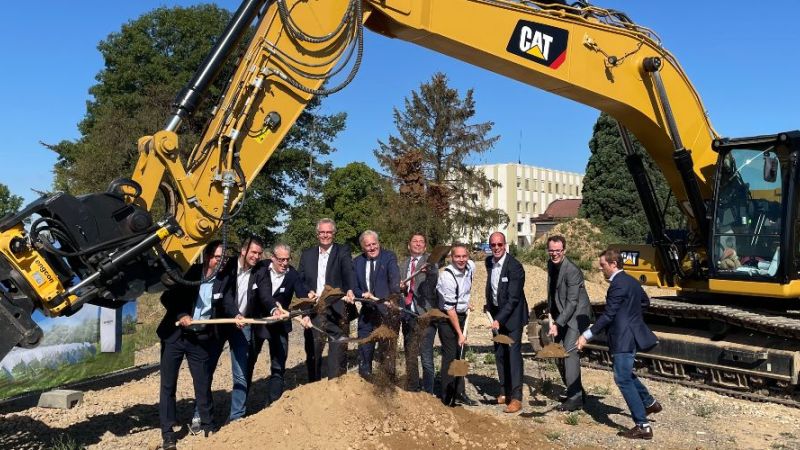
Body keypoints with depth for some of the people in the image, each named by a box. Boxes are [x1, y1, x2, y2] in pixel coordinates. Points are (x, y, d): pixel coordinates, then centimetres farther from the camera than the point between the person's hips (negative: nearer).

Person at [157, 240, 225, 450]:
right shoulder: (189, 272, -4)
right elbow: (166, 297, -2)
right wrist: (181, 315, -15)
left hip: (201, 339, 1)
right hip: (174, 335, -1)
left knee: (203, 385, 6)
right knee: (168, 386, 3)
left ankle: (207, 427, 22)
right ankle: (168, 433, 13)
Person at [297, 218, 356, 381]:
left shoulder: (343, 251, 2)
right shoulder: (307, 254, 13)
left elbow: (348, 271, -16)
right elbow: (299, 280, 11)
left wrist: (350, 290, -35)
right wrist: (307, 292, -9)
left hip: (337, 311, -4)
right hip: (314, 311, 4)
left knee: (338, 354, -3)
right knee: (312, 354, 14)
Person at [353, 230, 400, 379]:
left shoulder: (389, 257, -6)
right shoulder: (357, 262, 8)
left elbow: (395, 277, -22)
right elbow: (354, 286, 8)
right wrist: (363, 294, -14)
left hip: (386, 312, -4)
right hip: (366, 312, 5)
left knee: (387, 352, 4)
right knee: (364, 351, 13)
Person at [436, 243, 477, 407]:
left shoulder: (470, 266, -4)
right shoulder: (447, 277, -26)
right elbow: (450, 309, -24)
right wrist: (460, 334, -22)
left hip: (461, 315, 7)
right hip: (447, 318, -7)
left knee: (460, 354, 12)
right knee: (450, 356, -5)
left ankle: (459, 393, 21)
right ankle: (448, 398, 4)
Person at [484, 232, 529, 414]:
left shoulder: (514, 267, -20)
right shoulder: (489, 262, 3)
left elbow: (513, 298, -23)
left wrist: (499, 319, -25)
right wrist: (489, 307, 16)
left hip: (512, 315, -7)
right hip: (497, 313, 7)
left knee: (513, 353, -10)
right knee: (499, 354, 10)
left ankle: (516, 397, -6)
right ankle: (506, 391, 22)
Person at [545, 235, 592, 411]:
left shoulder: (572, 271, -22)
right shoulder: (551, 265, 4)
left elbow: (572, 302, -24)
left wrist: (558, 324, -26)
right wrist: (551, 315, 8)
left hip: (576, 316, -9)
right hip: (561, 316, 9)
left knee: (569, 352, -16)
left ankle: (575, 399, -9)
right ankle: (577, 391, 25)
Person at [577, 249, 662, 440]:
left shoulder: (618, 284, -19)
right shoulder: (631, 281, 11)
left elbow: (608, 315, -22)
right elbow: (645, 302, 26)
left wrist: (587, 335, -22)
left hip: (624, 338, -11)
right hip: (631, 334, 11)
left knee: (623, 379, -9)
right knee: (625, 374, 26)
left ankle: (643, 426, -7)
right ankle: (649, 403, 42)